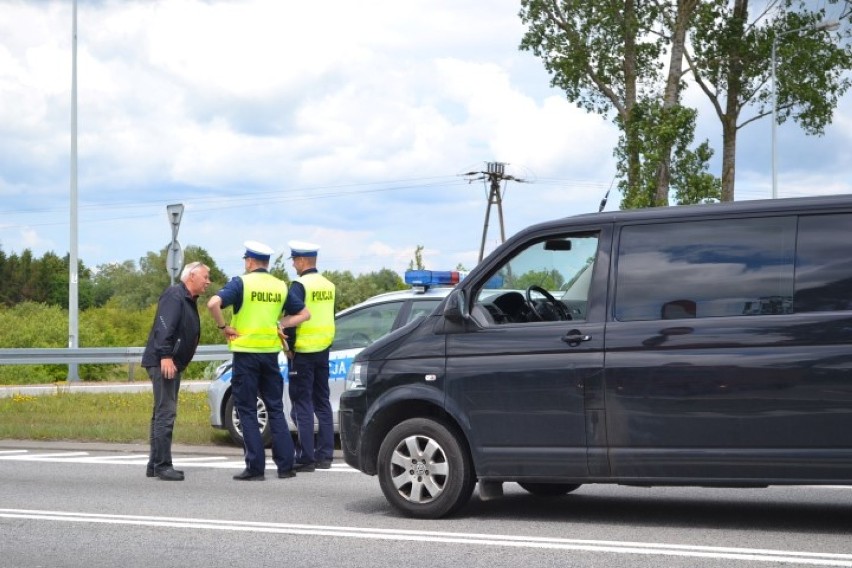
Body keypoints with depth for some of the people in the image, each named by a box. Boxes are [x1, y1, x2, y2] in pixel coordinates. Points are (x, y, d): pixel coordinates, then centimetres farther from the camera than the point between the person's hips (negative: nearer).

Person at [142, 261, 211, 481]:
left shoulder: (189, 300, 19)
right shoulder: (174, 295, -12)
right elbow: (164, 327, -23)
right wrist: (165, 356, -30)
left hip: (172, 364, 11)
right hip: (163, 362, -11)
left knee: (162, 413, 13)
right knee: (166, 413, -12)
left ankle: (155, 464, 19)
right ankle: (163, 465, -11)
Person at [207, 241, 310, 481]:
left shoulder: (241, 283, -7)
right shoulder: (280, 287, 8)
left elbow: (213, 303, -21)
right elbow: (304, 313, 14)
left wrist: (223, 327, -8)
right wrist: (280, 324, 9)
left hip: (245, 352, -4)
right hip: (270, 352, 4)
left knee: (247, 411, 3)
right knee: (276, 409, 11)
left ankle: (255, 467, 0)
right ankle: (285, 465, 9)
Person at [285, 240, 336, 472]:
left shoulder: (300, 285, -13)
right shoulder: (328, 285, 11)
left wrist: (289, 345, -7)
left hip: (303, 351, -7)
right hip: (323, 349, 7)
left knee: (302, 405, -4)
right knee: (322, 403, 12)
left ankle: (306, 458, -6)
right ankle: (324, 455, 14)